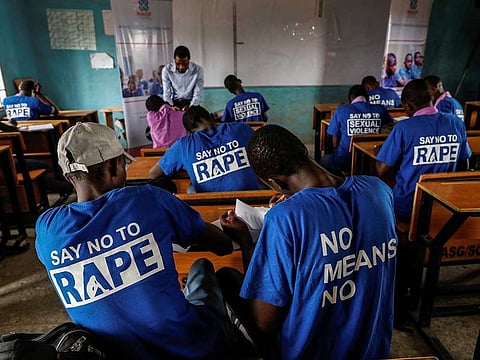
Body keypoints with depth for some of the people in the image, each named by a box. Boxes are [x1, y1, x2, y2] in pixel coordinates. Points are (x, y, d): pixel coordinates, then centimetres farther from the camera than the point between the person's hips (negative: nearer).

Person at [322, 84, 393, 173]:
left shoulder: (340, 110, -8)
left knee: (324, 159, 30)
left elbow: (335, 142, -3)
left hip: (345, 161, -3)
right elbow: (391, 123, 21)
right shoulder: (380, 110, 0)